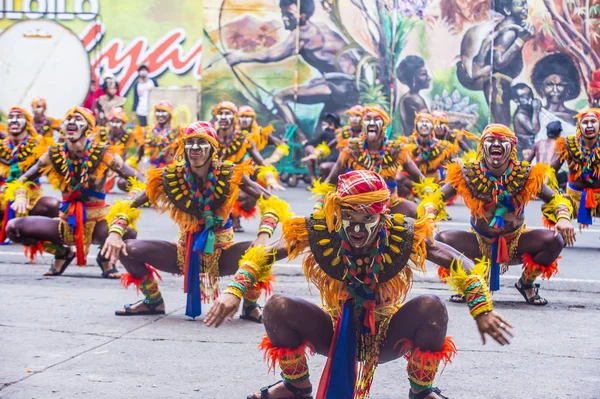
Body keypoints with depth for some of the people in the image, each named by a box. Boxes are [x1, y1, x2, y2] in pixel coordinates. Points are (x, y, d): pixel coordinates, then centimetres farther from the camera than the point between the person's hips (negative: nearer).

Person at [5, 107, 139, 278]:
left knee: (129, 232, -35)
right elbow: (24, 179, 8)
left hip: (97, 223, -2)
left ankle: (106, 257, 4)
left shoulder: (102, 155, -12)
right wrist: (21, 197, -14)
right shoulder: (54, 155, -4)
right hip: (67, 223, 3)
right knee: (13, 228, -17)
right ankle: (62, 253, 10)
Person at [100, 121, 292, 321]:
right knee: (127, 249, -16)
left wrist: (263, 236, -36)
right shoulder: (171, 177, -12)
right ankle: (153, 301, 11)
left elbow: (271, 203, -18)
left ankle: (250, 306, -2)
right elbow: (128, 206, -7)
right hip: (185, 253, 2)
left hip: (222, 253, -2)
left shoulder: (230, 175, -16)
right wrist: (115, 233, -26)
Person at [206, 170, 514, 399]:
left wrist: (482, 310, -26)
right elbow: (263, 255, -10)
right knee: (277, 307, -25)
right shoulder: (320, 234, -20)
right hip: (337, 333, 1)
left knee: (431, 307, -30)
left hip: (385, 338, -1)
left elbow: (458, 263, -15)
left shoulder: (403, 237, -21)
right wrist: (234, 292, -24)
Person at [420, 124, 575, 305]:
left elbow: (555, 199, -6)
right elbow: (437, 197, -11)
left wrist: (563, 218, -28)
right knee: (441, 239, -27)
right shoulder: (468, 176, -14)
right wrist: (429, 217, -33)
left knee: (555, 240, -26)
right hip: (479, 244, 0)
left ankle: (526, 284, 4)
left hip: (515, 244, 0)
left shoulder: (526, 176, -13)